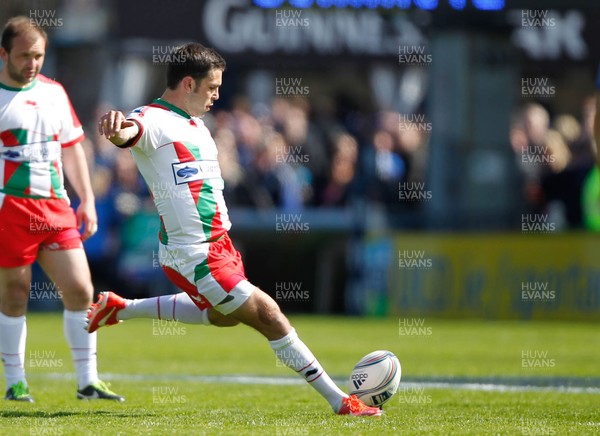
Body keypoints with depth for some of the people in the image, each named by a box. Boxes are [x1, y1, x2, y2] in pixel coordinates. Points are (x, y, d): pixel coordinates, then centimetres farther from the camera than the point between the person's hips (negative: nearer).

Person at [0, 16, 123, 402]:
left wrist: (87, 200, 16)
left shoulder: (53, 92, 13)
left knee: (80, 290, -2)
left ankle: (88, 381, 4)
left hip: (55, 207, 5)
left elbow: (71, 148, 20)